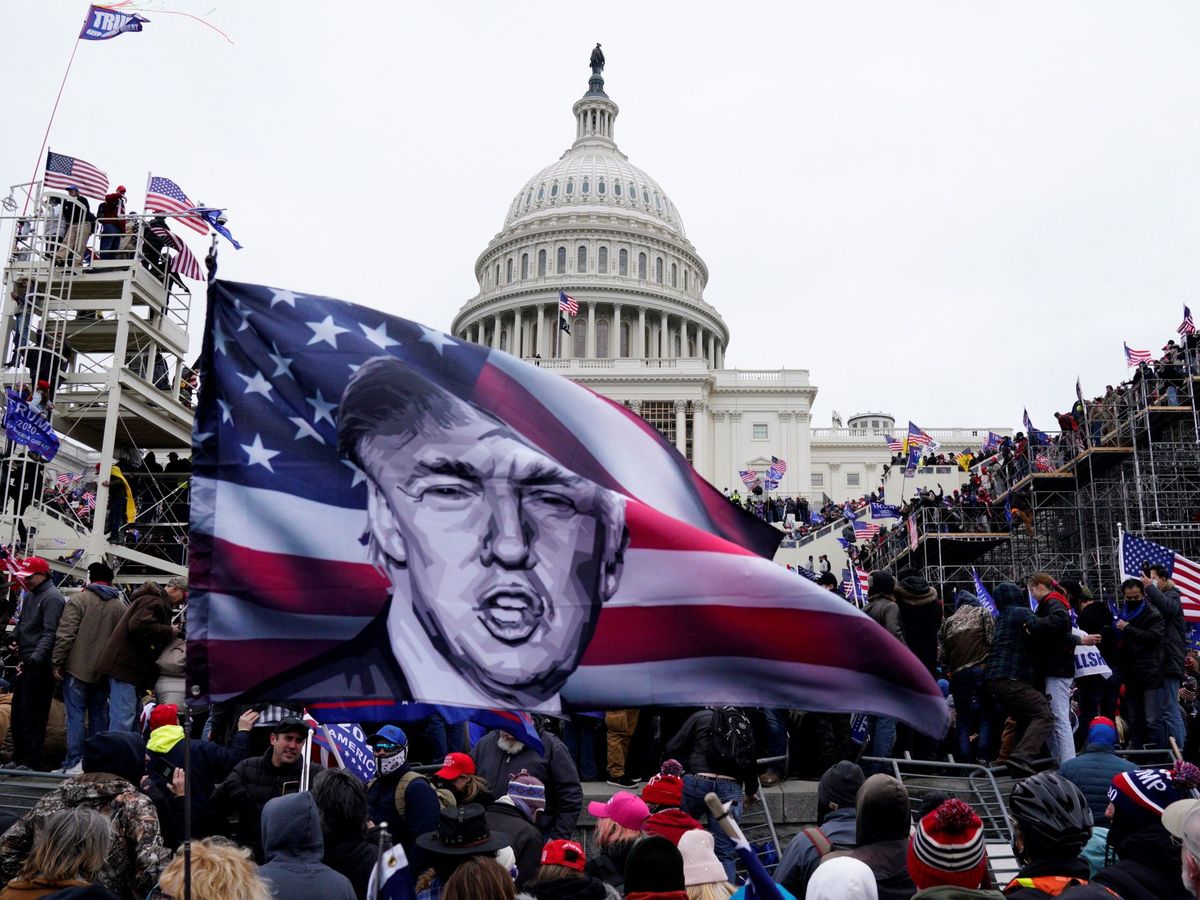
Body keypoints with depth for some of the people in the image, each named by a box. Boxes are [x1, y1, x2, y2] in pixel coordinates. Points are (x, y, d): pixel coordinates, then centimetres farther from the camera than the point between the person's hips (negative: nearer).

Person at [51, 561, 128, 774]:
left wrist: (57, 662, -6)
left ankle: (74, 762, -5)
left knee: (76, 714, -1)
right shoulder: (122, 606, 6)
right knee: (99, 715, 12)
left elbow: (65, 634, -11)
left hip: (78, 668, -4)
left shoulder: (79, 600, -5)